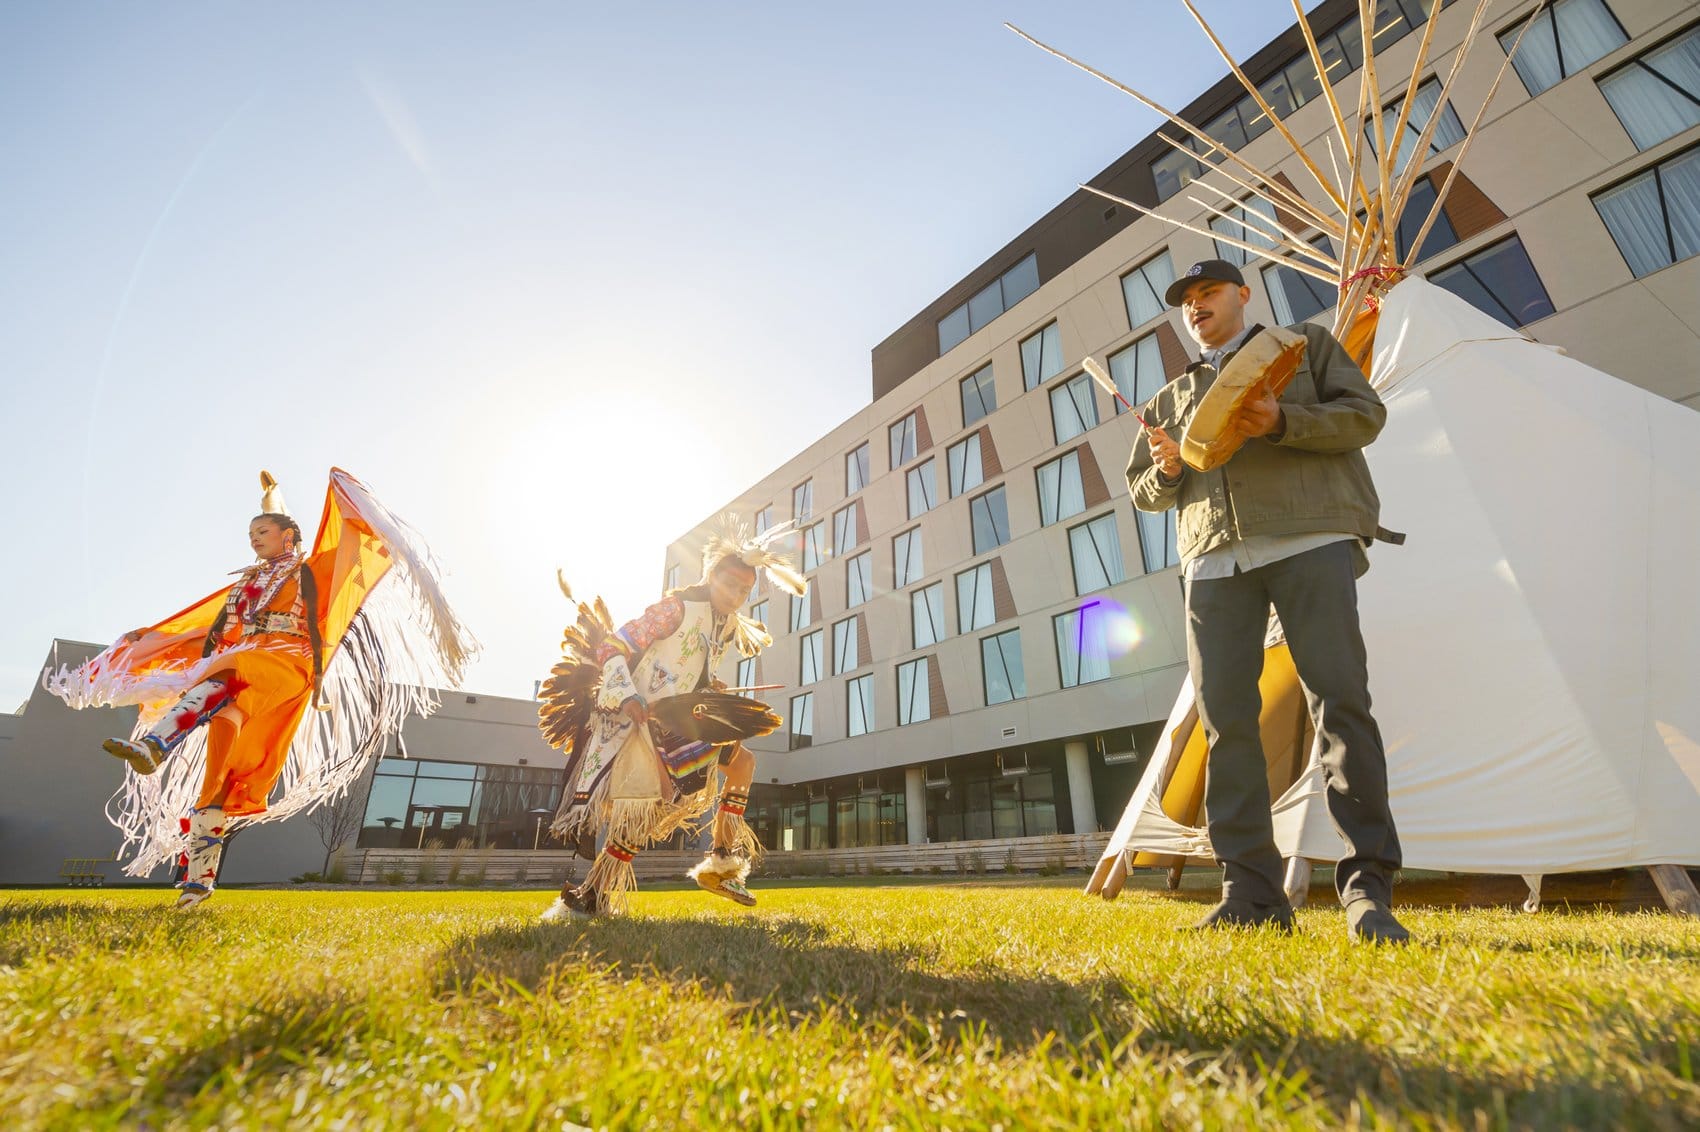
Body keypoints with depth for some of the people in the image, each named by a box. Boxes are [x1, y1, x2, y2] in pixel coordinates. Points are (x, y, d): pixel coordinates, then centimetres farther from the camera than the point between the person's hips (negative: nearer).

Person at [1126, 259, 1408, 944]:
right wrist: (1167, 470, 0)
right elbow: (1143, 492, 24)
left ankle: (1367, 890, -2)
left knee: (1340, 702, -11)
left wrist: (1281, 421, -11)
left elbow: (1364, 414, 8)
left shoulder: (1304, 343, 21)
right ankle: (1251, 894, 2)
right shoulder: (1171, 397, 28)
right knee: (1225, 718, -4)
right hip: (1213, 559, 3)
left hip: (1310, 541, -3)